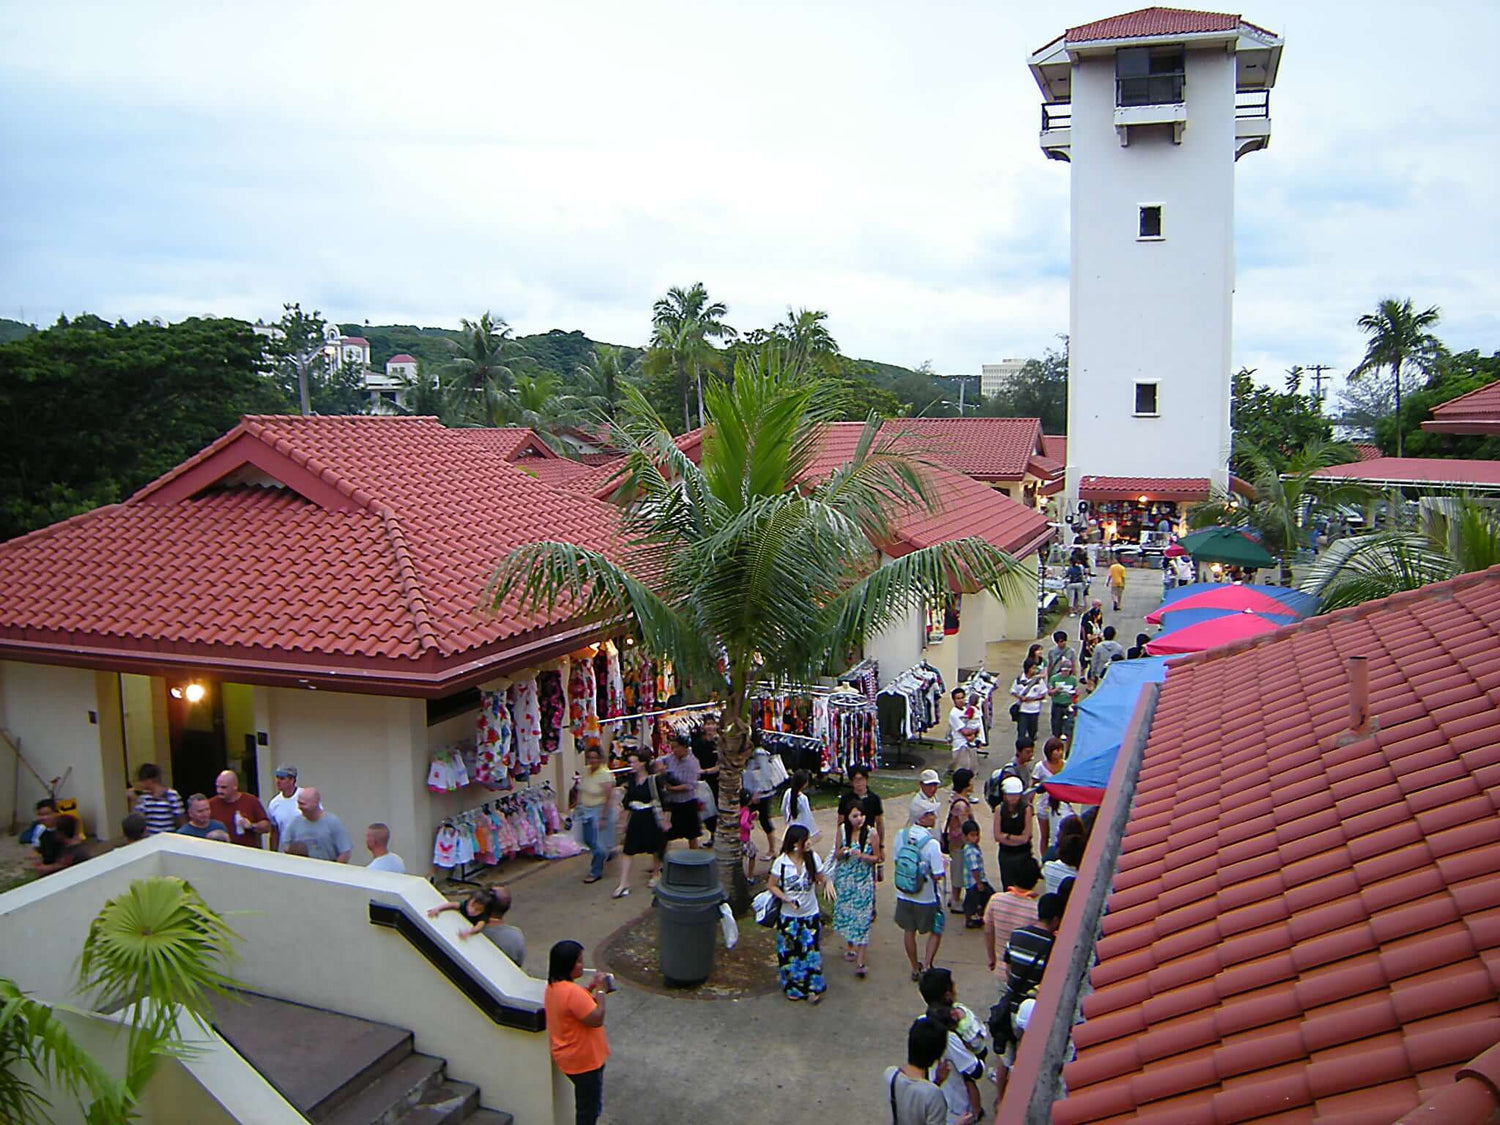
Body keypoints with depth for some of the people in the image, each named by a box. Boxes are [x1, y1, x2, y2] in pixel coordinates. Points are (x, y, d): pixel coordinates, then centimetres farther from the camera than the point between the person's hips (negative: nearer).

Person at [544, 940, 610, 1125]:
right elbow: (596, 1019, -29)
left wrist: (589, 988, 5)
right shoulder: (572, 992, -32)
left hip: (568, 1057, 9)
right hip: (584, 1061, -9)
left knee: (586, 1103, 26)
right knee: (589, 1105, 9)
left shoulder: (553, 986, 0)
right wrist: (601, 991, -20)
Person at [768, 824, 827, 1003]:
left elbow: (820, 880, 5)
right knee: (789, 952, 11)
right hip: (789, 916, -1)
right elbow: (771, 885, -8)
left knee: (811, 951, 4)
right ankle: (792, 987, 29)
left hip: (811, 915, 1)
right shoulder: (781, 862, -16)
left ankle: (813, 988, 20)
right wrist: (786, 899, -19)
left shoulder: (813, 858, -9)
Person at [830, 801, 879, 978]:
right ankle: (849, 946, 37)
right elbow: (836, 854, 5)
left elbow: (876, 857, -4)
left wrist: (862, 855, -23)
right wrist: (842, 852, -18)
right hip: (844, 878, 3)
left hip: (863, 880, -3)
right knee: (845, 912, 13)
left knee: (862, 918, -6)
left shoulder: (871, 833, -12)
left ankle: (860, 962, -3)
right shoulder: (842, 830, -5)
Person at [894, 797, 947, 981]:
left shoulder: (901, 836, -10)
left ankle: (915, 968, 33)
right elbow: (938, 875, -20)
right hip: (927, 899, -4)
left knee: (909, 931, 20)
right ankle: (926, 965, 9)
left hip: (904, 895, 4)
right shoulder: (931, 843, -25)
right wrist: (943, 866, -1)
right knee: (936, 931, 18)